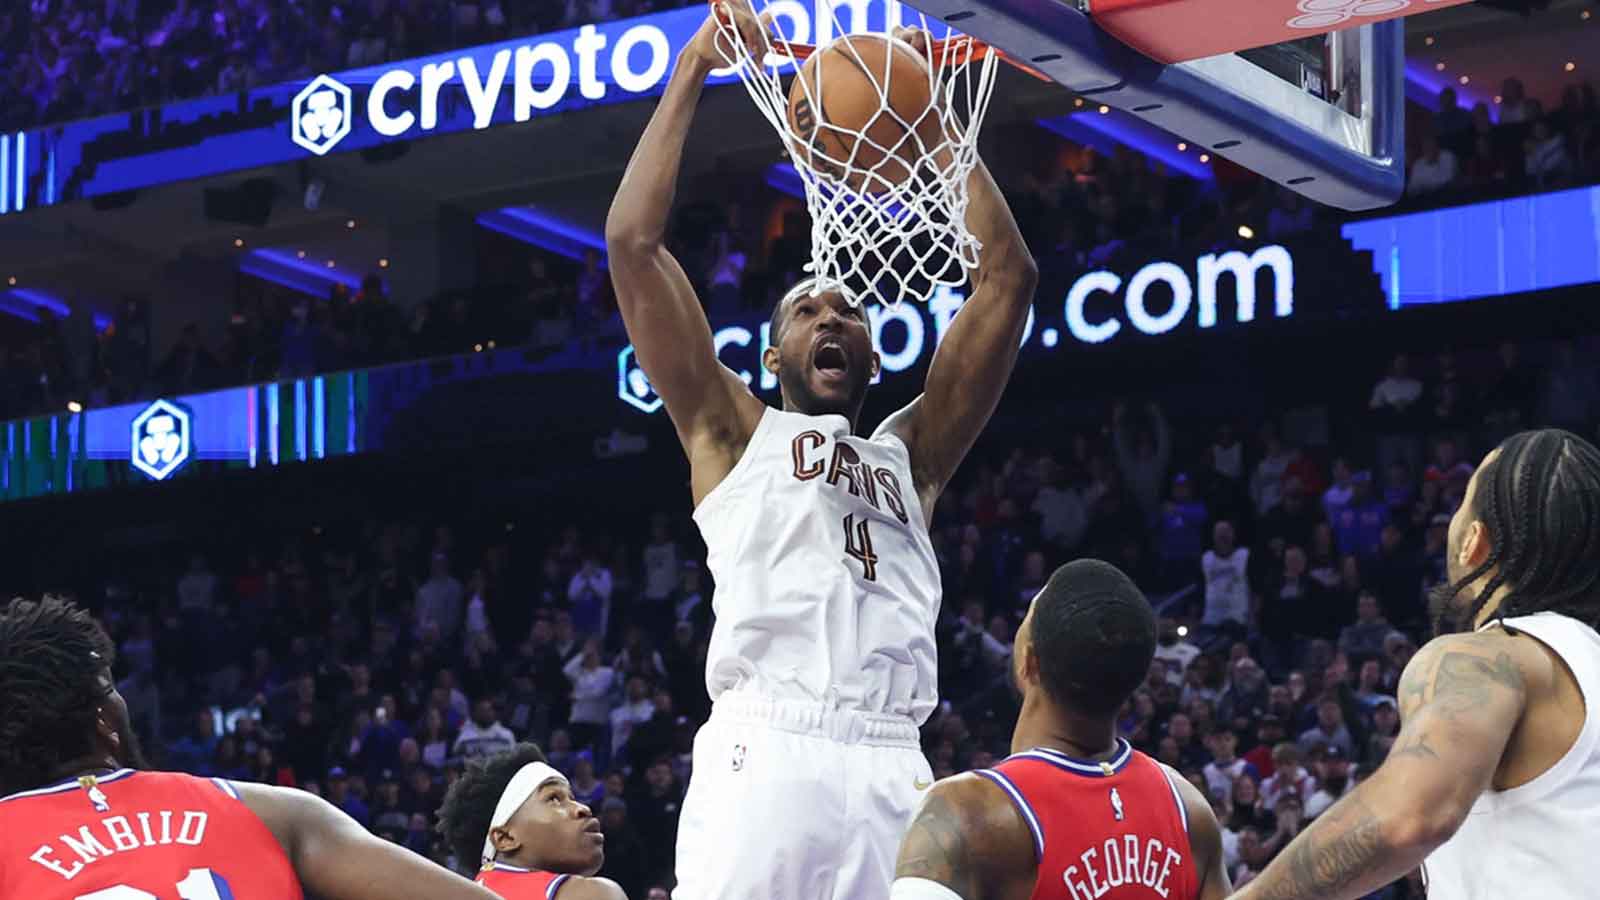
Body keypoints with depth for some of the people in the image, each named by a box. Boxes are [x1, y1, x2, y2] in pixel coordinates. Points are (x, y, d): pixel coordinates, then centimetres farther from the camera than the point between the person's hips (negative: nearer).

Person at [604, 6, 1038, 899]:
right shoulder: (734, 431, 20)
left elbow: (1008, 274, 24)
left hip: (891, 772, 4)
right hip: (762, 759, -3)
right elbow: (634, 241, 12)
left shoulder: (911, 452, 27)